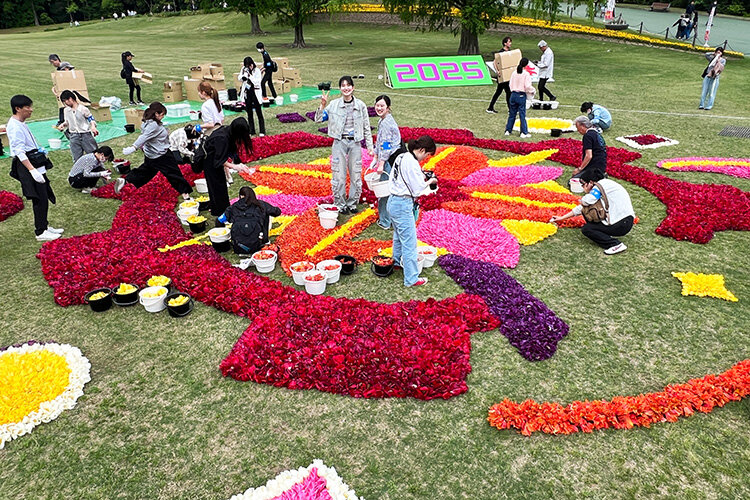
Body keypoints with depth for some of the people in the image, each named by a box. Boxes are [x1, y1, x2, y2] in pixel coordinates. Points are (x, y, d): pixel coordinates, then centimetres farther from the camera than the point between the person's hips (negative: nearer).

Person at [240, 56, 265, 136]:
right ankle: (251, 131, 18)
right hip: (247, 93, 5)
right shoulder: (244, 70, 5)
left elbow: (258, 82, -15)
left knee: (259, 113, -1)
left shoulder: (257, 70, -8)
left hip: (256, 93, -5)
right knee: (249, 113, 9)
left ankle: (262, 131, 3)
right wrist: (244, 74, -15)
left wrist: (250, 76, -21)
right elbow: (240, 78, 1)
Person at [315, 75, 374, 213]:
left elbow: (366, 127, 8)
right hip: (339, 142, -1)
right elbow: (318, 119, 0)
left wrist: (370, 146, 5)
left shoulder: (360, 105, 2)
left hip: (355, 143, 1)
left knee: (356, 174, 6)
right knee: (339, 175, 1)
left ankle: (352, 203, 21)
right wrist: (322, 105, -15)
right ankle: (340, 204, 14)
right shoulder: (334, 104, 0)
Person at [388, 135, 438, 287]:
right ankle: (411, 279, 3)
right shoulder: (412, 163, -19)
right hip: (403, 205, -10)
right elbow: (417, 189, -14)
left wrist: (421, 176, 11)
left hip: (392, 201, 10)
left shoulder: (401, 157, 9)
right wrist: (429, 182, 2)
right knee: (410, 242, -3)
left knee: (399, 236, 27)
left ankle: (397, 262, 45)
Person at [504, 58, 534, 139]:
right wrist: (532, 91, 2)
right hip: (521, 95, -5)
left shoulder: (514, 73, 3)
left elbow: (510, 84, 8)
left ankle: (508, 130, 18)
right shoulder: (526, 74, -11)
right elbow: (527, 86, -14)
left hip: (513, 95, 5)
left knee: (512, 113, 13)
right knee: (522, 114, 0)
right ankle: (524, 132, 3)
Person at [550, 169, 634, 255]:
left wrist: (582, 200, 2)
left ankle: (616, 245, -11)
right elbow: (582, 207, 19)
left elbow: (585, 202, -24)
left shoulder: (602, 184, -12)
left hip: (623, 223, -9)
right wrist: (561, 218, 21)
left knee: (586, 229, -5)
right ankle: (607, 235, 7)